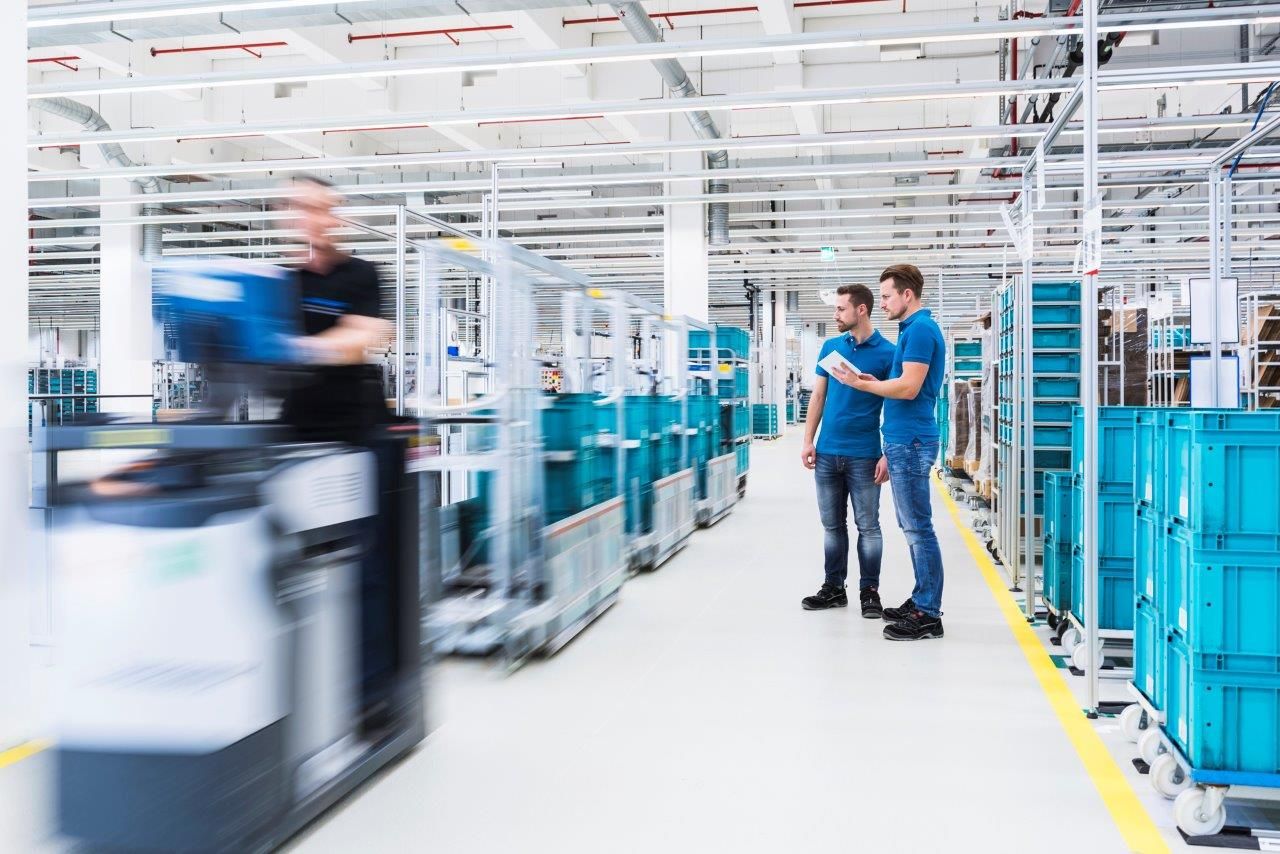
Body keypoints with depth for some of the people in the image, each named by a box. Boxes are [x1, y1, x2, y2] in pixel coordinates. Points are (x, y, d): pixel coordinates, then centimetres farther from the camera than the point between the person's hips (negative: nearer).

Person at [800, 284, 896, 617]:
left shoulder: (887, 353, -5)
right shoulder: (830, 347, 8)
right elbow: (818, 396, 12)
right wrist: (808, 441, 4)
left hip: (864, 455, -4)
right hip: (827, 452, 4)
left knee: (867, 526, 3)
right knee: (832, 525, 12)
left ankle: (869, 591, 14)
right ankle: (834, 588, 22)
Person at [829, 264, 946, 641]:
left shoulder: (920, 329, -13)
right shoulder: (915, 329, 18)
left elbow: (909, 388, -20)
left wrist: (859, 383, -12)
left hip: (910, 441, -10)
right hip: (904, 440, 10)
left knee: (918, 528, -6)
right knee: (913, 526, 14)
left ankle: (928, 616, -1)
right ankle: (922, 601, 22)